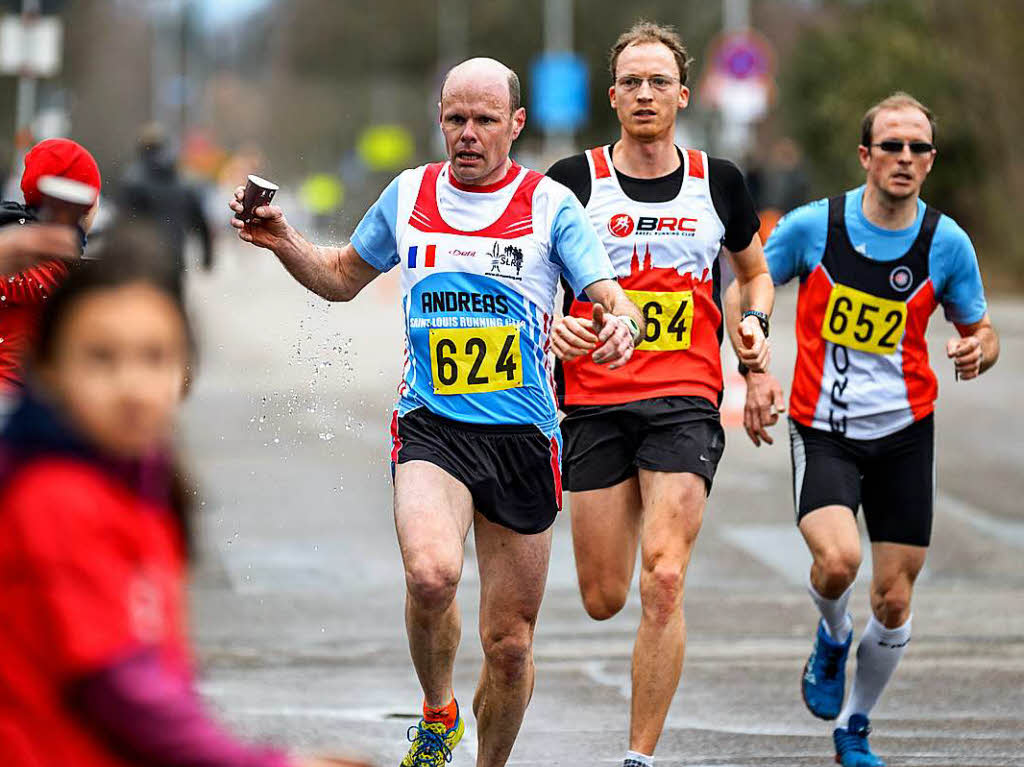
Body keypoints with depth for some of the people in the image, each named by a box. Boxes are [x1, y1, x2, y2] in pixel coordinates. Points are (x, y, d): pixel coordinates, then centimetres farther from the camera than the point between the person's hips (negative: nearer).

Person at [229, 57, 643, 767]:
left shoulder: (550, 204, 0)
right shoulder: (408, 196, 8)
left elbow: (613, 300, -7)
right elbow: (343, 277, 23)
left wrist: (621, 323, -31)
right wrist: (284, 242, 5)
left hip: (524, 437, 0)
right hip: (431, 429, 0)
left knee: (510, 642, 4)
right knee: (431, 573, -29)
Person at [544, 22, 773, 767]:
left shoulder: (718, 181, 7)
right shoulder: (574, 180, 1)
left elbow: (756, 268, 23)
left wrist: (756, 324, 3)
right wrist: (551, 325, -14)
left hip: (685, 403, 0)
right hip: (595, 403, 0)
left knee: (662, 586, -15)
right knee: (603, 600, 4)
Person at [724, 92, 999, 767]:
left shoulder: (947, 242, -5)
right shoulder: (812, 226, -9)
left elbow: (982, 332, 8)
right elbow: (742, 291, 5)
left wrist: (977, 350, -16)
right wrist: (756, 374, -9)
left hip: (905, 433, 2)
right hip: (822, 431, -2)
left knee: (893, 602, 3)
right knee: (837, 559, -27)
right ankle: (833, 639, 10)